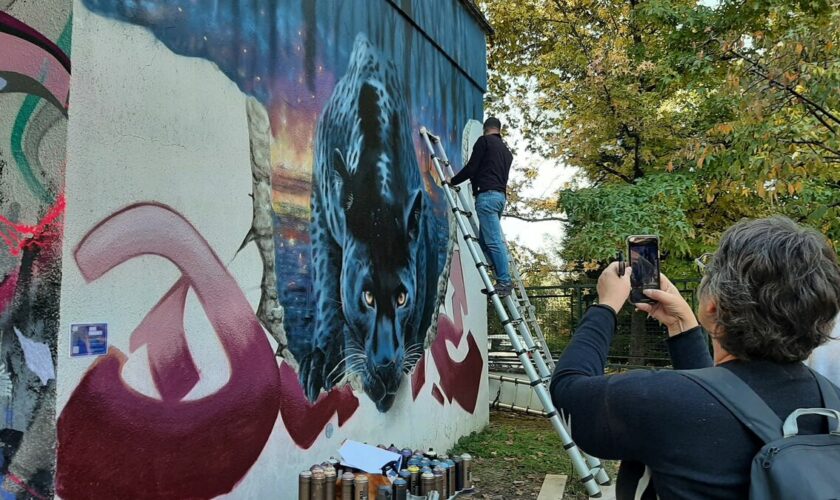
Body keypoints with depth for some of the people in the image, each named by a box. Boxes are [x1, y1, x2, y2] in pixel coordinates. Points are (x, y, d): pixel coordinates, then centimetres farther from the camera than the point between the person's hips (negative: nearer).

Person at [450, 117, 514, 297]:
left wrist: (453, 181, 8)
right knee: (485, 240, 11)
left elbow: (471, 168, -6)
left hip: (487, 195, -8)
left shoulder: (484, 141, 1)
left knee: (493, 240, -11)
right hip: (501, 195, 8)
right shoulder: (506, 150, 25)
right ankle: (503, 279, 5)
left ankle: (504, 282, -13)